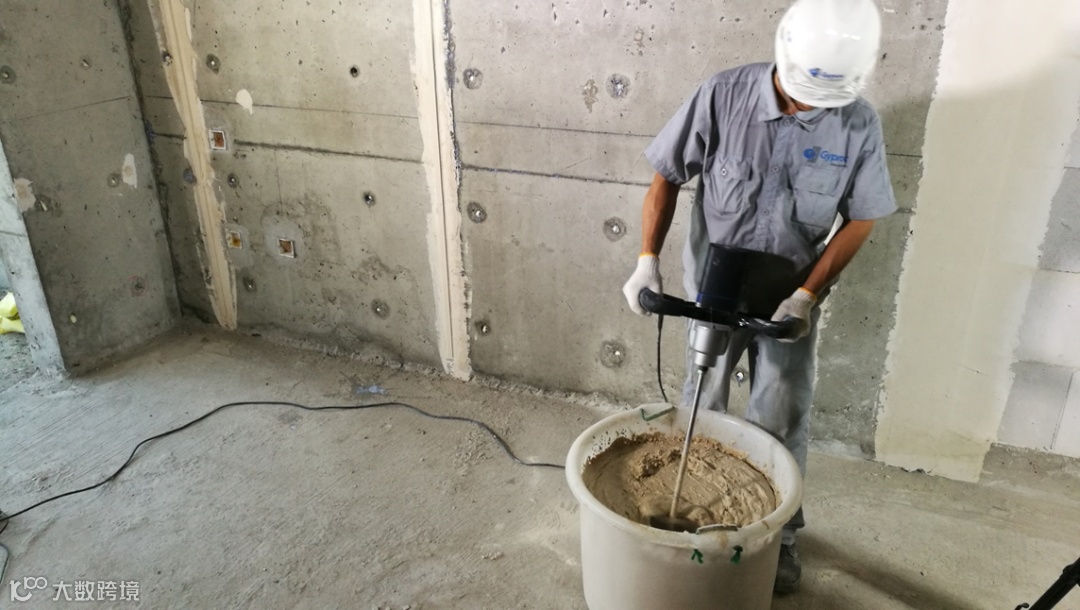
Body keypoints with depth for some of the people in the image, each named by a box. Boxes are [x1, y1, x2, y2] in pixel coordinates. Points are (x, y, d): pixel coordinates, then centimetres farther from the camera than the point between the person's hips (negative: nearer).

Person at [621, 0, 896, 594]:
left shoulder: (858, 124, -14)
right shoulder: (721, 97, -19)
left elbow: (860, 218, -5)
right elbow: (666, 178, -8)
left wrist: (807, 295, -14)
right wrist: (648, 260, -17)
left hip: (791, 297, 1)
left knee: (782, 422, 8)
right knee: (699, 411, 13)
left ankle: (778, 534, 29)